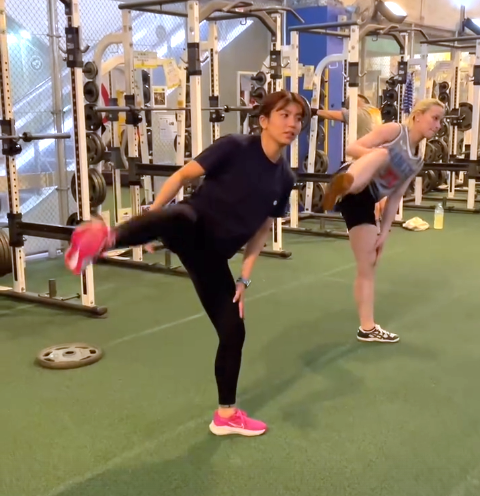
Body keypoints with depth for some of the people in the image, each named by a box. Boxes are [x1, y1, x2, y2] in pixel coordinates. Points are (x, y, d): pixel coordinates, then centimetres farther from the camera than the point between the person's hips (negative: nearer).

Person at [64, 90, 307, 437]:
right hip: (192, 231, -6)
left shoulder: (285, 178, 7)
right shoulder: (235, 147, -9)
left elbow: (262, 230, 13)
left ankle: (226, 415, 24)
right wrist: (150, 219, -10)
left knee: (233, 331, 6)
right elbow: (183, 176, -7)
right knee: (178, 216, -43)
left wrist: (244, 279, 8)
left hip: (213, 254, 6)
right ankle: (104, 240, -69)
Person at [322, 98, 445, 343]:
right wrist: (377, 156, -24)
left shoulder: (417, 162, 22)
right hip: (351, 190, -8)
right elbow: (352, 148, -6)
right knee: (383, 154, -37)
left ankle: (367, 328, 17)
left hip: (364, 202, 8)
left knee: (368, 264, 7)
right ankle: (341, 185, -71)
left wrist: (384, 233, 11)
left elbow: (395, 197, 19)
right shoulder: (395, 130, 2)